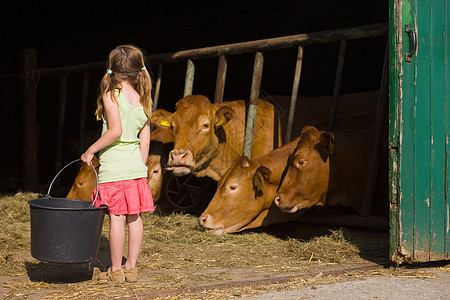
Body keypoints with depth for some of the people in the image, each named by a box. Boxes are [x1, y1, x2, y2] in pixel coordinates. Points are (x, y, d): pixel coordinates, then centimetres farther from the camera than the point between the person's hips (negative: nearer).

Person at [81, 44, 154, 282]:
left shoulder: (110, 95, -9)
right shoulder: (142, 100, 8)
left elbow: (116, 130, -22)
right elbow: (145, 141, 9)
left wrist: (91, 150, -12)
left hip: (114, 165, -6)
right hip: (136, 165, 6)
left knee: (117, 218, -1)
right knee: (135, 217, 8)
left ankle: (116, 270, 5)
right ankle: (131, 267, 17)